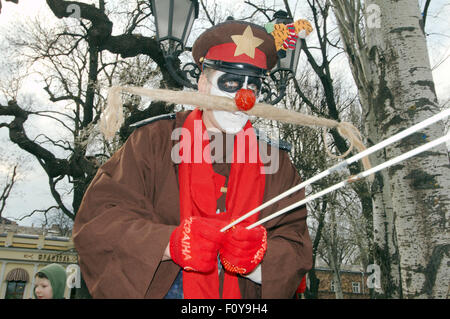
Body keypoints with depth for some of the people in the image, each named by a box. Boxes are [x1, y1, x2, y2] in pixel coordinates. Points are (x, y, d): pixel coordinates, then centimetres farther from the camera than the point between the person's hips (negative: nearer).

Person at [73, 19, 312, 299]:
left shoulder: (276, 161, 7)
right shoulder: (154, 140, 1)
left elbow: (297, 254, 2)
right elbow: (97, 220, -6)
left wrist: (256, 257, -18)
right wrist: (170, 242, -20)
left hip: (243, 295, 2)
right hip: (156, 291, -1)